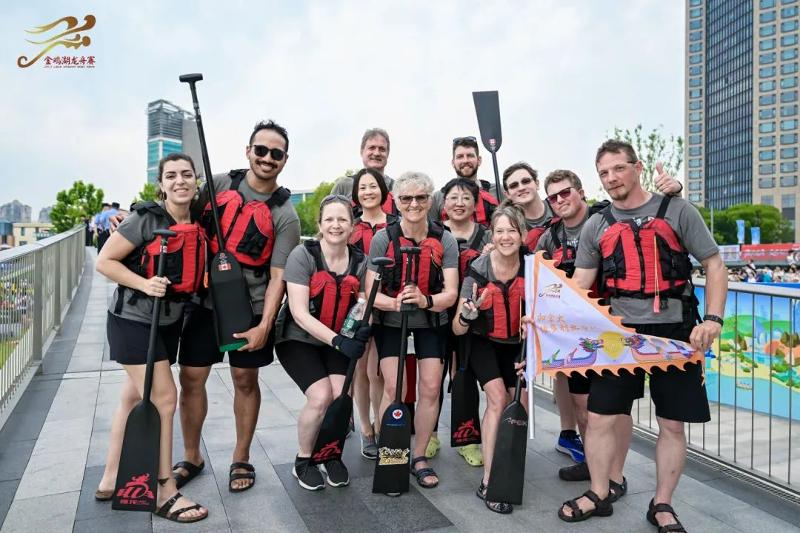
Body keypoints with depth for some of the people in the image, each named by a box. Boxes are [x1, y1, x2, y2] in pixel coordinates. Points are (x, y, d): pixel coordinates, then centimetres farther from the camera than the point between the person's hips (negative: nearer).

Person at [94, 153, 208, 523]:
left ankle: (110, 481, 29)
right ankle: (165, 493, 4)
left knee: (134, 398, 14)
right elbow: (104, 261, -13)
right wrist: (145, 284, -24)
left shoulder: (199, 225, 2)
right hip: (133, 321, -6)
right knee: (164, 398, -9)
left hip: (169, 322, 6)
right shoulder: (146, 220, -15)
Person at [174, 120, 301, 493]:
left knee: (245, 380, 8)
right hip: (206, 300, 3)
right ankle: (191, 457, 28)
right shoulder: (220, 183, 1)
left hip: (251, 308, -2)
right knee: (191, 378, 6)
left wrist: (264, 326, -19)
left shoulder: (285, 215, -8)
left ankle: (241, 459, 27)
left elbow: (278, 275, -11)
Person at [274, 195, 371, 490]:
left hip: (339, 340, 3)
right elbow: (299, 313, -20)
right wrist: (337, 341, -29)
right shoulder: (303, 255, -15)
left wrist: (362, 328, -20)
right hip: (299, 339, -3)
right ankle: (303, 462, 8)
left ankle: (332, 454, 16)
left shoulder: (360, 261, -3)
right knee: (321, 396, -21)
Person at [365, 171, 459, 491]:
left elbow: (450, 294, -13)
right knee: (393, 388, -8)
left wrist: (425, 301, -34)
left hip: (431, 322, 2)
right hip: (390, 321, -1)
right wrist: (397, 302, -35)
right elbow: (372, 294, -15)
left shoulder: (445, 240, -10)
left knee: (430, 388, -1)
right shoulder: (383, 239, -14)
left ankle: (419, 457, 17)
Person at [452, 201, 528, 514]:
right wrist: (467, 316, -40)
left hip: (516, 345, 3)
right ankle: (488, 482, -9)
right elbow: (458, 330, -19)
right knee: (498, 399, -18)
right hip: (483, 342, -3)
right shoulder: (479, 269, -21)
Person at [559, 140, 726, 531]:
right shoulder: (596, 226, 6)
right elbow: (579, 287, 6)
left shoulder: (677, 211, -1)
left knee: (672, 424, 8)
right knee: (599, 417, 3)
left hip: (674, 332, -2)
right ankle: (598, 495, 23)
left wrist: (713, 319, -13)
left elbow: (714, 266, 0)